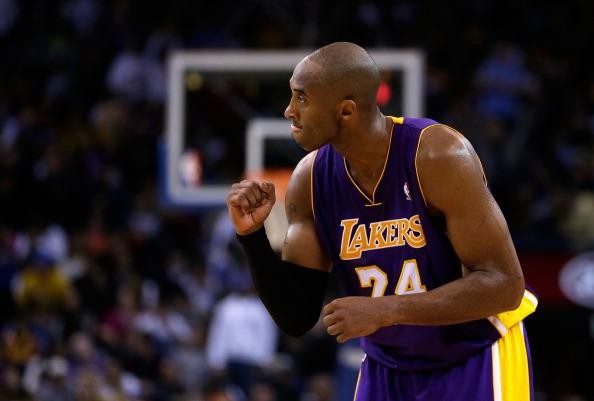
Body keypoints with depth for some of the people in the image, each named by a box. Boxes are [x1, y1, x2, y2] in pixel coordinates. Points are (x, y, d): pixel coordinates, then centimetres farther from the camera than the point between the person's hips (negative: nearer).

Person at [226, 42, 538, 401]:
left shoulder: (440, 156, -23)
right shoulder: (311, 180, -7)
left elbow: (504, 285, -25)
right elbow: (297, 317, -3)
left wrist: (383, 311, -31)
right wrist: (253, 237, -19)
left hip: (475, 361, -5)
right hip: (387, 369, 5)